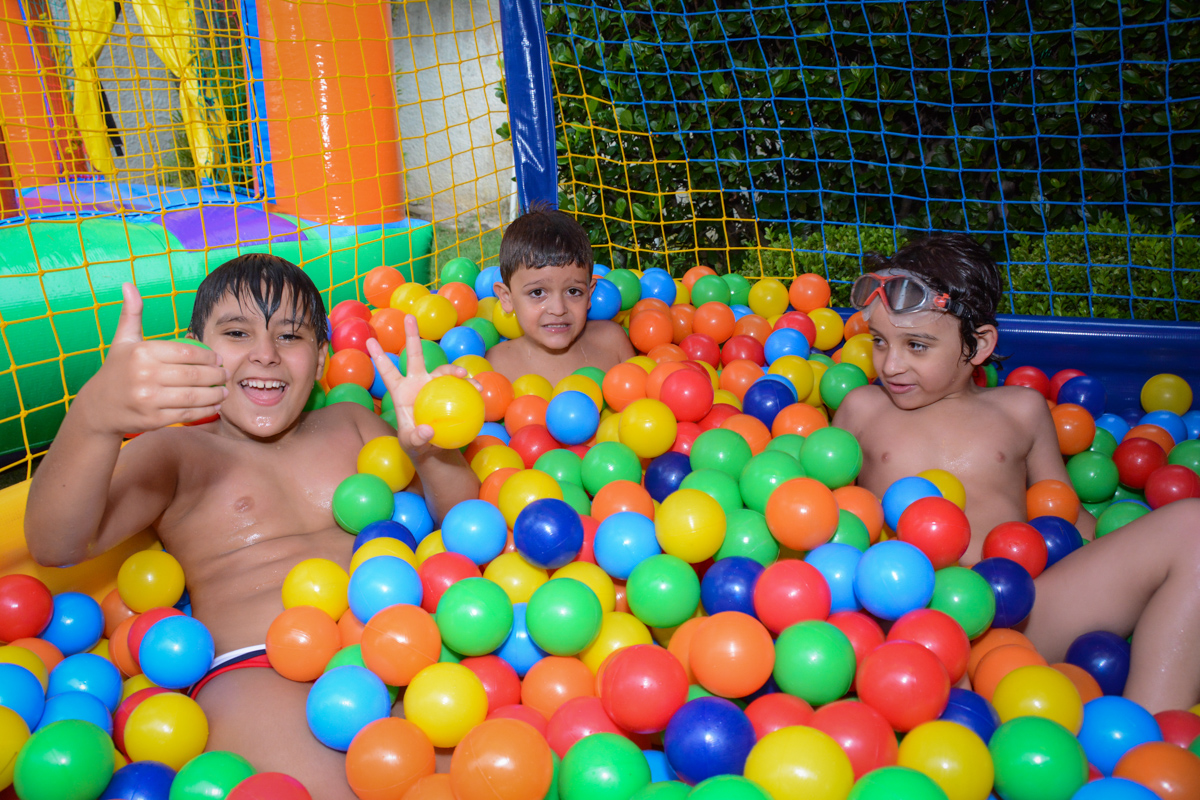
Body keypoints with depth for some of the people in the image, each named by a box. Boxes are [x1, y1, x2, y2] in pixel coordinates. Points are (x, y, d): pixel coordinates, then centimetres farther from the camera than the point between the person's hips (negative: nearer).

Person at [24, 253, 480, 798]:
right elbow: (55, 547, -4)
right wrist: (96, 419, -26)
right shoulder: (174, 453, 14)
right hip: (255, 671, -3)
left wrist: (431, 447, -9)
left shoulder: (352, 423, 24)